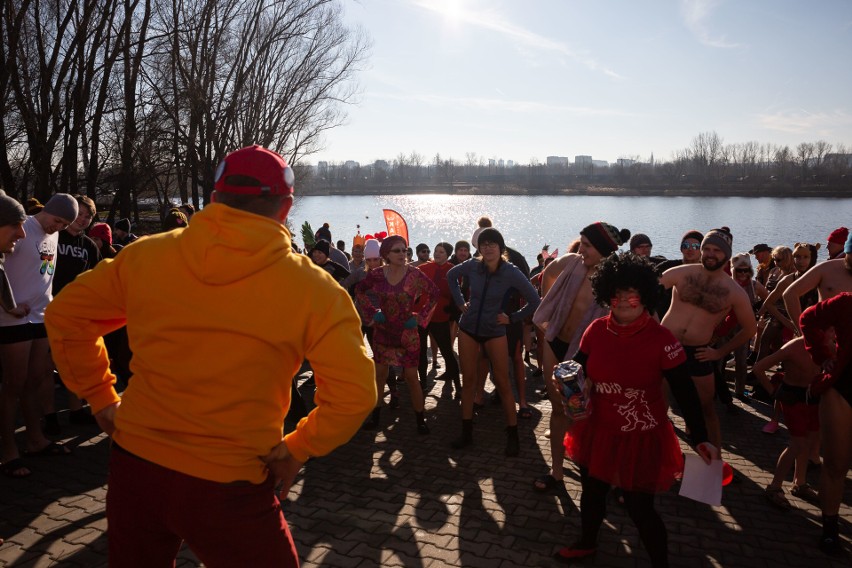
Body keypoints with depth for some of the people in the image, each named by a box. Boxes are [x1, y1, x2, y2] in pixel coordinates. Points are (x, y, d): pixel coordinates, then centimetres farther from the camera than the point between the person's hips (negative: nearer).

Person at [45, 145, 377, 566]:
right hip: (227, 486, -3)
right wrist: (296, 449, -3)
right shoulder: (311, 286, -13)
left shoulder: (146, 255, -4)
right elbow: (354, 393, -16)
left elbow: (65, 317, 7)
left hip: (134, 465, 4)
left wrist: (102, 398, 13)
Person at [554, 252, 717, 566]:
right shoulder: (596, 330, -7)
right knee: (592, 492, 24)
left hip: (641, 438, -5)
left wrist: (699, 438, -16)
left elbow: (685, 392, -14)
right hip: (598, 431, 5)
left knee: (639, 507, 4)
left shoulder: (661, 339, -19)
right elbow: (579, 369, 7)